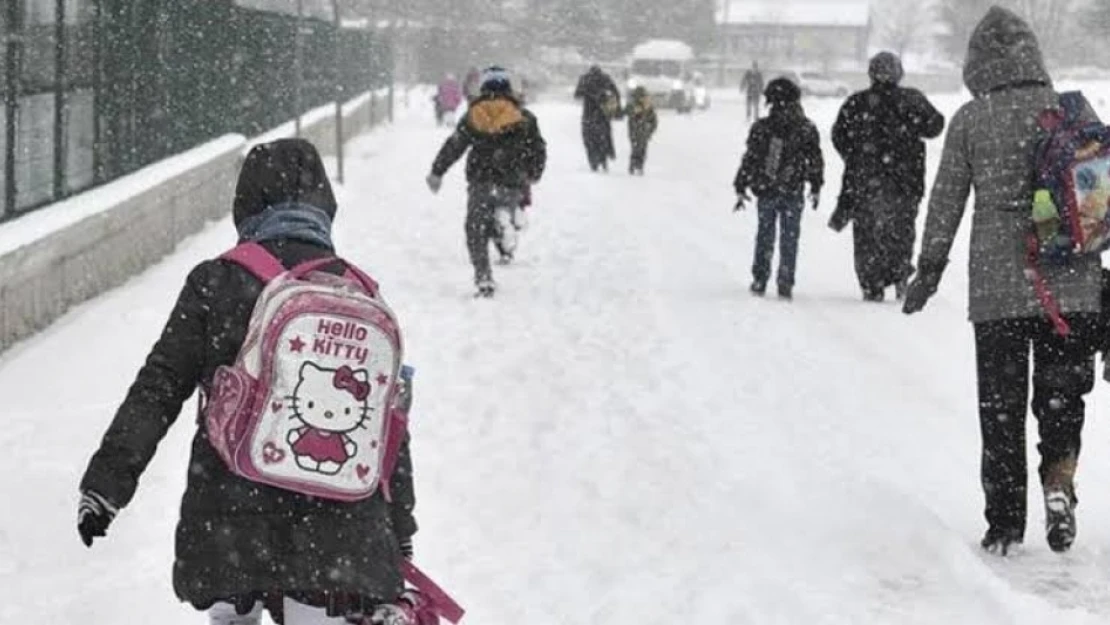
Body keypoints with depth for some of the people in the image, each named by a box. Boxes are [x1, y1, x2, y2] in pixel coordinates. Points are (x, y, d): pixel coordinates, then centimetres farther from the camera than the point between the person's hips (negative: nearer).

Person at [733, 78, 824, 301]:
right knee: (790, 239, 8)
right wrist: (816, 188, 15)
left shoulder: (761, 128, -6)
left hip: (766, 191, 0)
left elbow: (749, 160, -4)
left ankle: (760, 280, 14)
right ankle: (785, 284, 5)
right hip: (793, 193, 0)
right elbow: (815, 160, 3)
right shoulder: (806, 129, -4)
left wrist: (741, 189, 4)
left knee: (765, 236, 13)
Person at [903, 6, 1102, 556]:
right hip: (1072, 286, 1)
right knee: (1062, 394, 13)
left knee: (1000, 406, 9)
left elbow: (946, 202, 2)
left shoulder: (969, 121, -1)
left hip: (996, 288, -1)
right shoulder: (1074, 110, 2)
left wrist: (928, 271, 12)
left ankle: (1005, 523, 11)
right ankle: (1059, 479, -13)